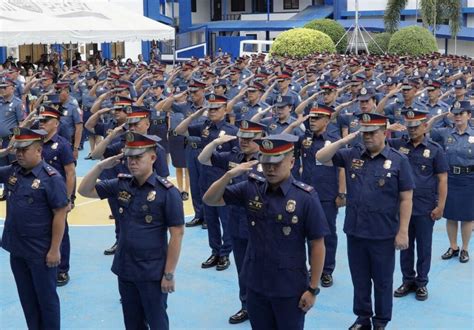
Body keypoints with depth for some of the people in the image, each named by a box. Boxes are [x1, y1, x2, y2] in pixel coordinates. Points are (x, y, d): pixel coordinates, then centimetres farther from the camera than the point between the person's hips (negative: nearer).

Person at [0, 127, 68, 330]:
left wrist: (54, 250, -17)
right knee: (27, 297, 18)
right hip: (16, 249, 6)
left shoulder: (51, 178, -16)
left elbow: (60, 215, -16)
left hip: (41, 252, -6)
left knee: (46, 298, 8)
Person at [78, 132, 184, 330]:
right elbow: (84, 191, 7)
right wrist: (101, 166, -9)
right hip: (124, 269, 5)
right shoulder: (121, 184, 1)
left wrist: (169, 274, -14)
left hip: (153, 272, -5)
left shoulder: (166, 191, -14)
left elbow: (177, 233, -14)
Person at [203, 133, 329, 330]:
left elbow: (317, 245, -10)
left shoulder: (306, 197, -14)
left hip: (290, 288, -3)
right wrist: (229, 175, -17)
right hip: (255, 284, 4)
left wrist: (313, 289, -9)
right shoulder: (251, 188, -4)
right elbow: (210, 200, 0)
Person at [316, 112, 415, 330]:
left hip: (383, 234, -3)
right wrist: (343, 140, -11)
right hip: (355, 231, 3)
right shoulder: (351, 155, 2)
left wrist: (403, 232, -10)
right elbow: (320, 157, 1)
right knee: (359, 279, 16)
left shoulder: (398, 160, -7)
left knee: (382, 281, 11)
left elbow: (405, 199, -7)